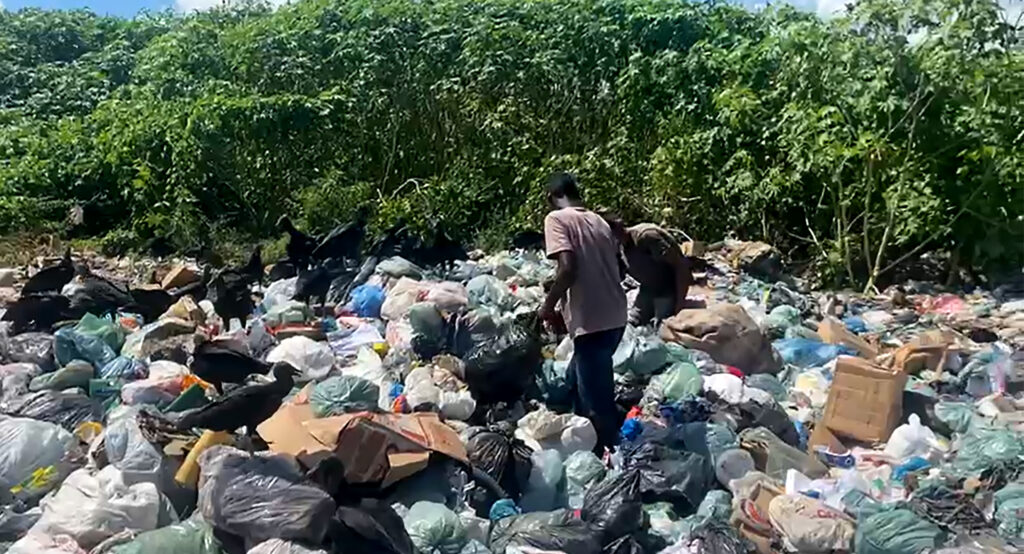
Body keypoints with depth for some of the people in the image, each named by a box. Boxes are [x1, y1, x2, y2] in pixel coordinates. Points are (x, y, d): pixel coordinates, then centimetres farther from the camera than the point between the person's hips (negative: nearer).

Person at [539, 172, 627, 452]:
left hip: (592, 321, -8)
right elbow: (616, 267, 16)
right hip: (615, 316, 8)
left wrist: (549, 305, -5)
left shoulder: (556, 218, -7)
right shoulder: (599, 220, 13)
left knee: (597, 399, 2)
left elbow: (568, 268, -19)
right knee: (578, 378, 27)